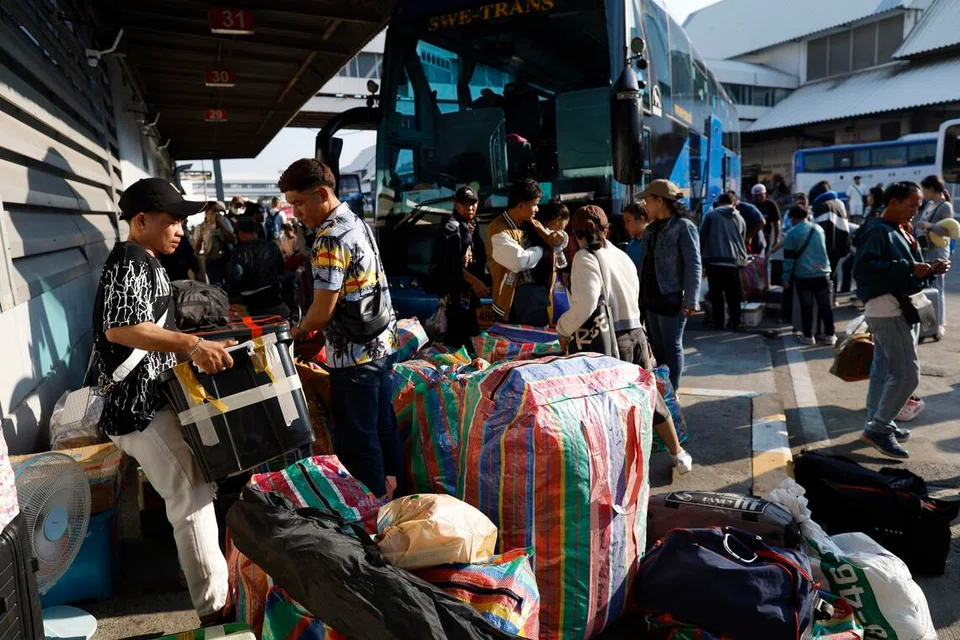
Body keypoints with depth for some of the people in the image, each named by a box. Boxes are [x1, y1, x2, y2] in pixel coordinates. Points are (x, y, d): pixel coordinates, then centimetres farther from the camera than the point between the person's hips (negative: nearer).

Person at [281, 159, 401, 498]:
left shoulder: (330, 240, -21)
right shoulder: (357, 222, 8)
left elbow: (322, 312, -20)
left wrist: (297, 331, 0)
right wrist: (311, 325, 14)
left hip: (355, 355, -9)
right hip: (382, 343, 9)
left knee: (357, 440, 4)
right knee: (383, 425, 20)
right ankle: (392, 492, 34)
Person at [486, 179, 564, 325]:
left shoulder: (532, 224, 11)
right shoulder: (498, 230, -14)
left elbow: (560, 239, 21)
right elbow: (520, 261, -26)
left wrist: (556, 237, -5)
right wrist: (540, 249, -6)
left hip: (540, 293, 8)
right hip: (516, 298, -7)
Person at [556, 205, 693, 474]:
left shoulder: (586, 258, -11)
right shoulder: (622, 255, 10)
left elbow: (585, 305, -24)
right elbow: (632, 299, 8)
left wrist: (563, 328, -10)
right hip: (636, 333, 7)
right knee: (650, 396, 21)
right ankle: (678, 455, 34)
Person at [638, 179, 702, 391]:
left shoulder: (684, 227, -10)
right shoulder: (651, 229, 13)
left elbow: (694, 265, -14)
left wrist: (691, 300, -19)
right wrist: (641, 294, 13)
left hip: (672, 298, -7)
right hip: (651, 298, 8)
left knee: (672, 347, 1)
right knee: (657, 347, 14)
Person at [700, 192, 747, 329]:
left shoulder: (711, 215, 5)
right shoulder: (739, 218, 15)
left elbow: (702, 237, 1)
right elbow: (742, 240, 18)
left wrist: (701, 257, 8)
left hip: (714, 260, -2)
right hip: (734, 261, 3)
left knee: (716, 294, 3)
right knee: (733, 295, 8)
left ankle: (718, 322, 5)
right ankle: (735, 322, 9)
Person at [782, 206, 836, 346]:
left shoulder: (792, 233, -5)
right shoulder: (819, 229, 11)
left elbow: (789, 258, -5)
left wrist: (787, 278, 0)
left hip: (803, 275, -4)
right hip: (822, 273, 4)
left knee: (806, 306, 3)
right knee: (825, 305, 7)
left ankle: (808, 336, 7)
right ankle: (830, 335, 11)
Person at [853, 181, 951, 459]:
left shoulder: (901, 233, 18)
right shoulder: (876, 231, -13)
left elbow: (909, 272, 24)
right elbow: (863, 267, -28)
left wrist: (931, 270, 4)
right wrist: (908, 268, -26)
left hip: (900, 308, 11)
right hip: (886, 308, -11)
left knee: (884, 370, 15)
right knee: (907, 373, -11)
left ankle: (878, 424, 24)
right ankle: (878, 428, -2)